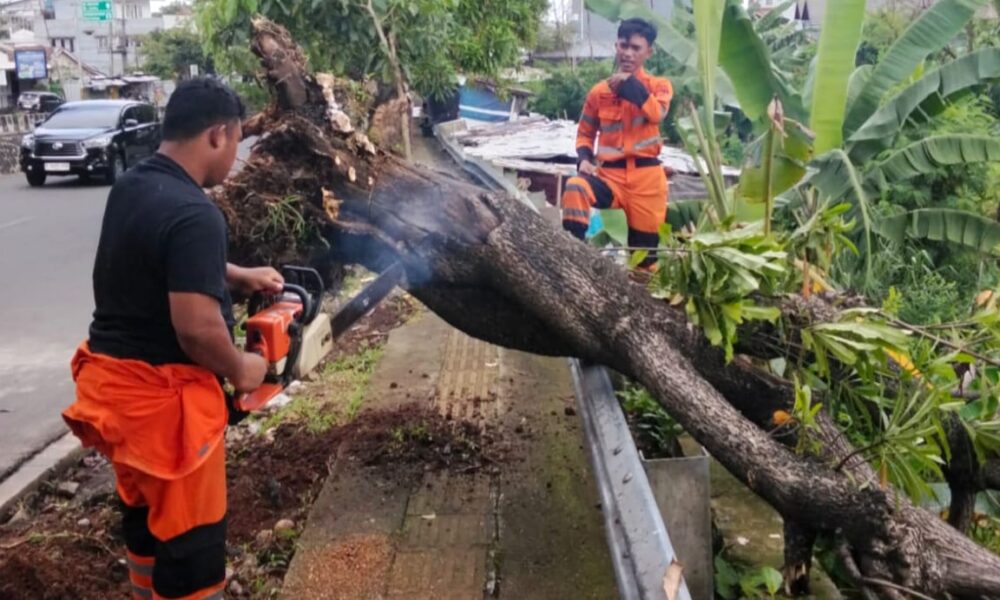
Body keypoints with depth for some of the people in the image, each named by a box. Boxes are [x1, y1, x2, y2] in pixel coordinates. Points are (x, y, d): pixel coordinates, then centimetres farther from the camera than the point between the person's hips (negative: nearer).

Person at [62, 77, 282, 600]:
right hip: (161, 391, -9)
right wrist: (240, 369, -10)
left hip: (113, 374, 9)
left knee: (146, 510, 26)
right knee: (191, 532, 6)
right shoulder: (194, 214, -24)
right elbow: (196, 327, -28)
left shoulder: (130, 186, 5)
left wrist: (237, 276, 18)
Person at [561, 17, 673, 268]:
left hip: (646, 176, 0)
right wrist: (585, 158, -4)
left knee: (644, 248, 6)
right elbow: (585, 133, 16)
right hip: (610, 173, 0)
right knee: (575, 188, -33)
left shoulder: (659, 85, 6)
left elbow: (656, 113, -17)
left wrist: (630, 84, -18)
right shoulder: (599, 91, 7)